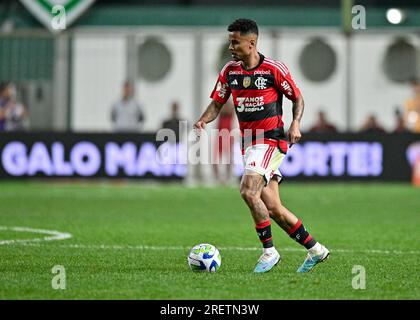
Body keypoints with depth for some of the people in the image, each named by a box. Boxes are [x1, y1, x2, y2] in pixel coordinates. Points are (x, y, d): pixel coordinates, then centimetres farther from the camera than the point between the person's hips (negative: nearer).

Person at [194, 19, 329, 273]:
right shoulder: (229, 71, 6)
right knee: (272, 208, 5)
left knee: (248, 191, -24)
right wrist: (203, 120, -8)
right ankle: (315, 249, 19)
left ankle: (269, 251, -12)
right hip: (249, 144, 6)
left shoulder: (274, 69, -9)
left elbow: (298, 98, 1)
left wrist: (295, 124, -16)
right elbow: (217, 103, 12)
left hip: (272, 140, -6)